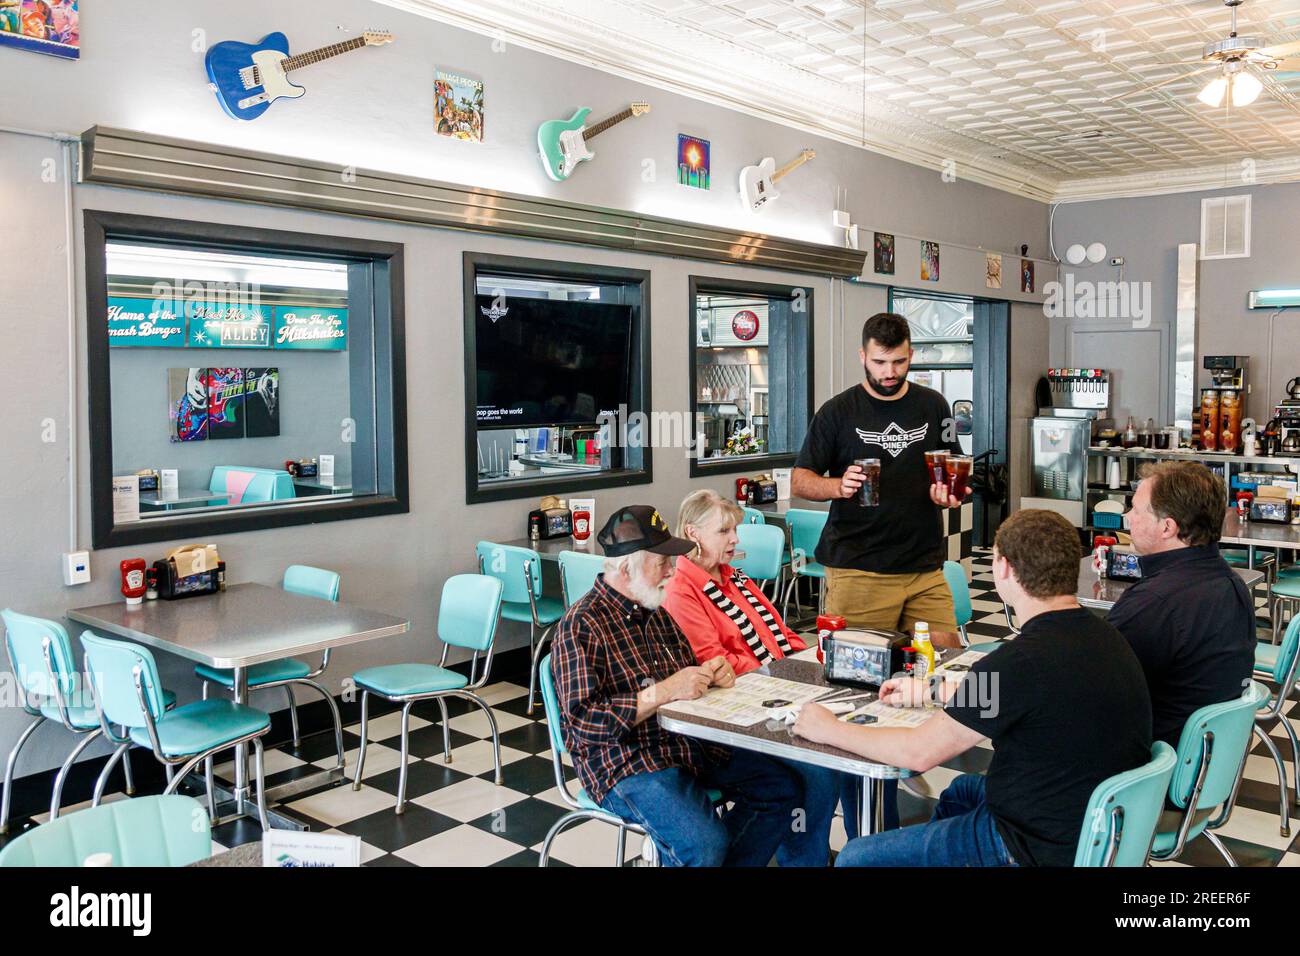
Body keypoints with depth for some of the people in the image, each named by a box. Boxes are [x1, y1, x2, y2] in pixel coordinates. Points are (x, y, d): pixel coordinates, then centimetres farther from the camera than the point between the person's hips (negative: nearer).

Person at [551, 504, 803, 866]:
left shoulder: (658, 611, 11)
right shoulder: (581, 625, -15)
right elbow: (583, 722, -22)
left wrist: (714, 673, -1)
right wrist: (663, 691, -25)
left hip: (689, 743, 8)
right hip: (625, 765, -8)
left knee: (784, 789, 3)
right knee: (705, 843, -29)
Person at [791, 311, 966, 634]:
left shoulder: (933, 405, 10)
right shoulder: (838, 411, 1)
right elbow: (799, 481, 2)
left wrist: (949, 491, -4)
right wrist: (840, 486, -18)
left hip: (926, 568, 3)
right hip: (857, 571, -3)